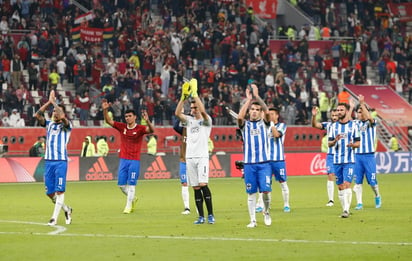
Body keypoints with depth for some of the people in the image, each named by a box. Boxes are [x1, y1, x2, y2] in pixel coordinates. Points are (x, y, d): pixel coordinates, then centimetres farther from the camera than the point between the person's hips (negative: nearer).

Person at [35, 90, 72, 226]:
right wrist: (49, 102, -3)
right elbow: (38, 115, 1)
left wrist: (54, 102, -12)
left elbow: (62, 117, -22)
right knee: (50, 192, 6)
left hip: (61, 162, -5)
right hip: (48, 161, 5)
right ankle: (66, 209, 26)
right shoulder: (49, 124, 14)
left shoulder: (66, 126, -1)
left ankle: (54, 218, -4)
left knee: (59, 191, -9)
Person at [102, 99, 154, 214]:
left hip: (134, 160, -4)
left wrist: (147, 120, -41)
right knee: (121, 184, 6)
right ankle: (133, 198, 30)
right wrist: (105, 110, -15)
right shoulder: (122, 127, 6)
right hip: (123, 159, 4)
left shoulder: (140, 128, -5)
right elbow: (108, 121, 1)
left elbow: (151, 130, -23)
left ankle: (128, 206, 5)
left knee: (131, 184, -4)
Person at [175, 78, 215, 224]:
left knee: (203, 184, -17)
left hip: (202, 156, -5)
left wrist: (194, 94, -19)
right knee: (196, 188, 4)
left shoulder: (206, 121, 1)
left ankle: (210, 215, -11)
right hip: (190, 157, 5)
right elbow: (177, 113, -1)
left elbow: (203, 111, -19)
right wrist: (184, 97, -11)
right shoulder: (189, 120, 15)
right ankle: (201, 217, 7)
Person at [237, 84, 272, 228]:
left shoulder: (264, 123, 7)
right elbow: (240, 116, -16)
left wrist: (257, 96, -19)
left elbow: (266, 111, -13)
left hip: (264, 163, 0)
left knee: (266, 190, -9)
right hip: (249, 163, 0)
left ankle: (266, 212, 17)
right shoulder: (245, 124, 7)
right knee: (251, 193, 2)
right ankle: (253, 220, 8)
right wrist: (248, 99, -19)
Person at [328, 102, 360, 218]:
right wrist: (335, 141, -15)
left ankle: (346, 210, -18)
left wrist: (352, 144, -19)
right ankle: (344, 209, 14)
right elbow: (329, 143, 7)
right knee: (340, 186, 5)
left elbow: (358, 143, 4)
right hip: (337, 160, 3)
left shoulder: (353, 125, 2)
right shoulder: (334, 126, 9)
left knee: (347, 184, -14)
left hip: (349, 160, -3)